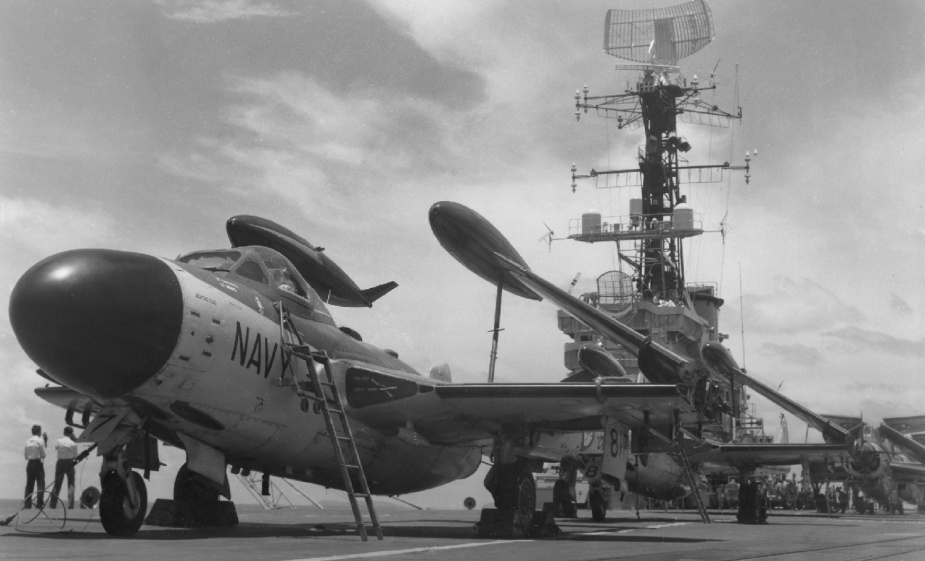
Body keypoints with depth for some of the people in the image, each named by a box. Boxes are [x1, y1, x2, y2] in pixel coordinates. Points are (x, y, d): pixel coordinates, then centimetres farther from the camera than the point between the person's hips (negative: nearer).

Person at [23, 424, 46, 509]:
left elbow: (26, 456, 10)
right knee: (40, 483, -1)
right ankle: (39, 503, -8)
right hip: (38, 463, -5)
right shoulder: (40, 440, -7)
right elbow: (43, 455, -6)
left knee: (29, 484, 8)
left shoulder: (27, 441, 7)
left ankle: (27, 504, 5)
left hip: (29, 463, 5)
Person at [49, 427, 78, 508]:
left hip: (60, 463, 2)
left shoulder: (58, 441, -4)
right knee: (71, 483, 4)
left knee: (57, 483, 10)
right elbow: (75, 456, -4)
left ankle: (53, 504, 11)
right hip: (70, 463, -2)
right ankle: (70, 504, -5)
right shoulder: (73, 444, -9)